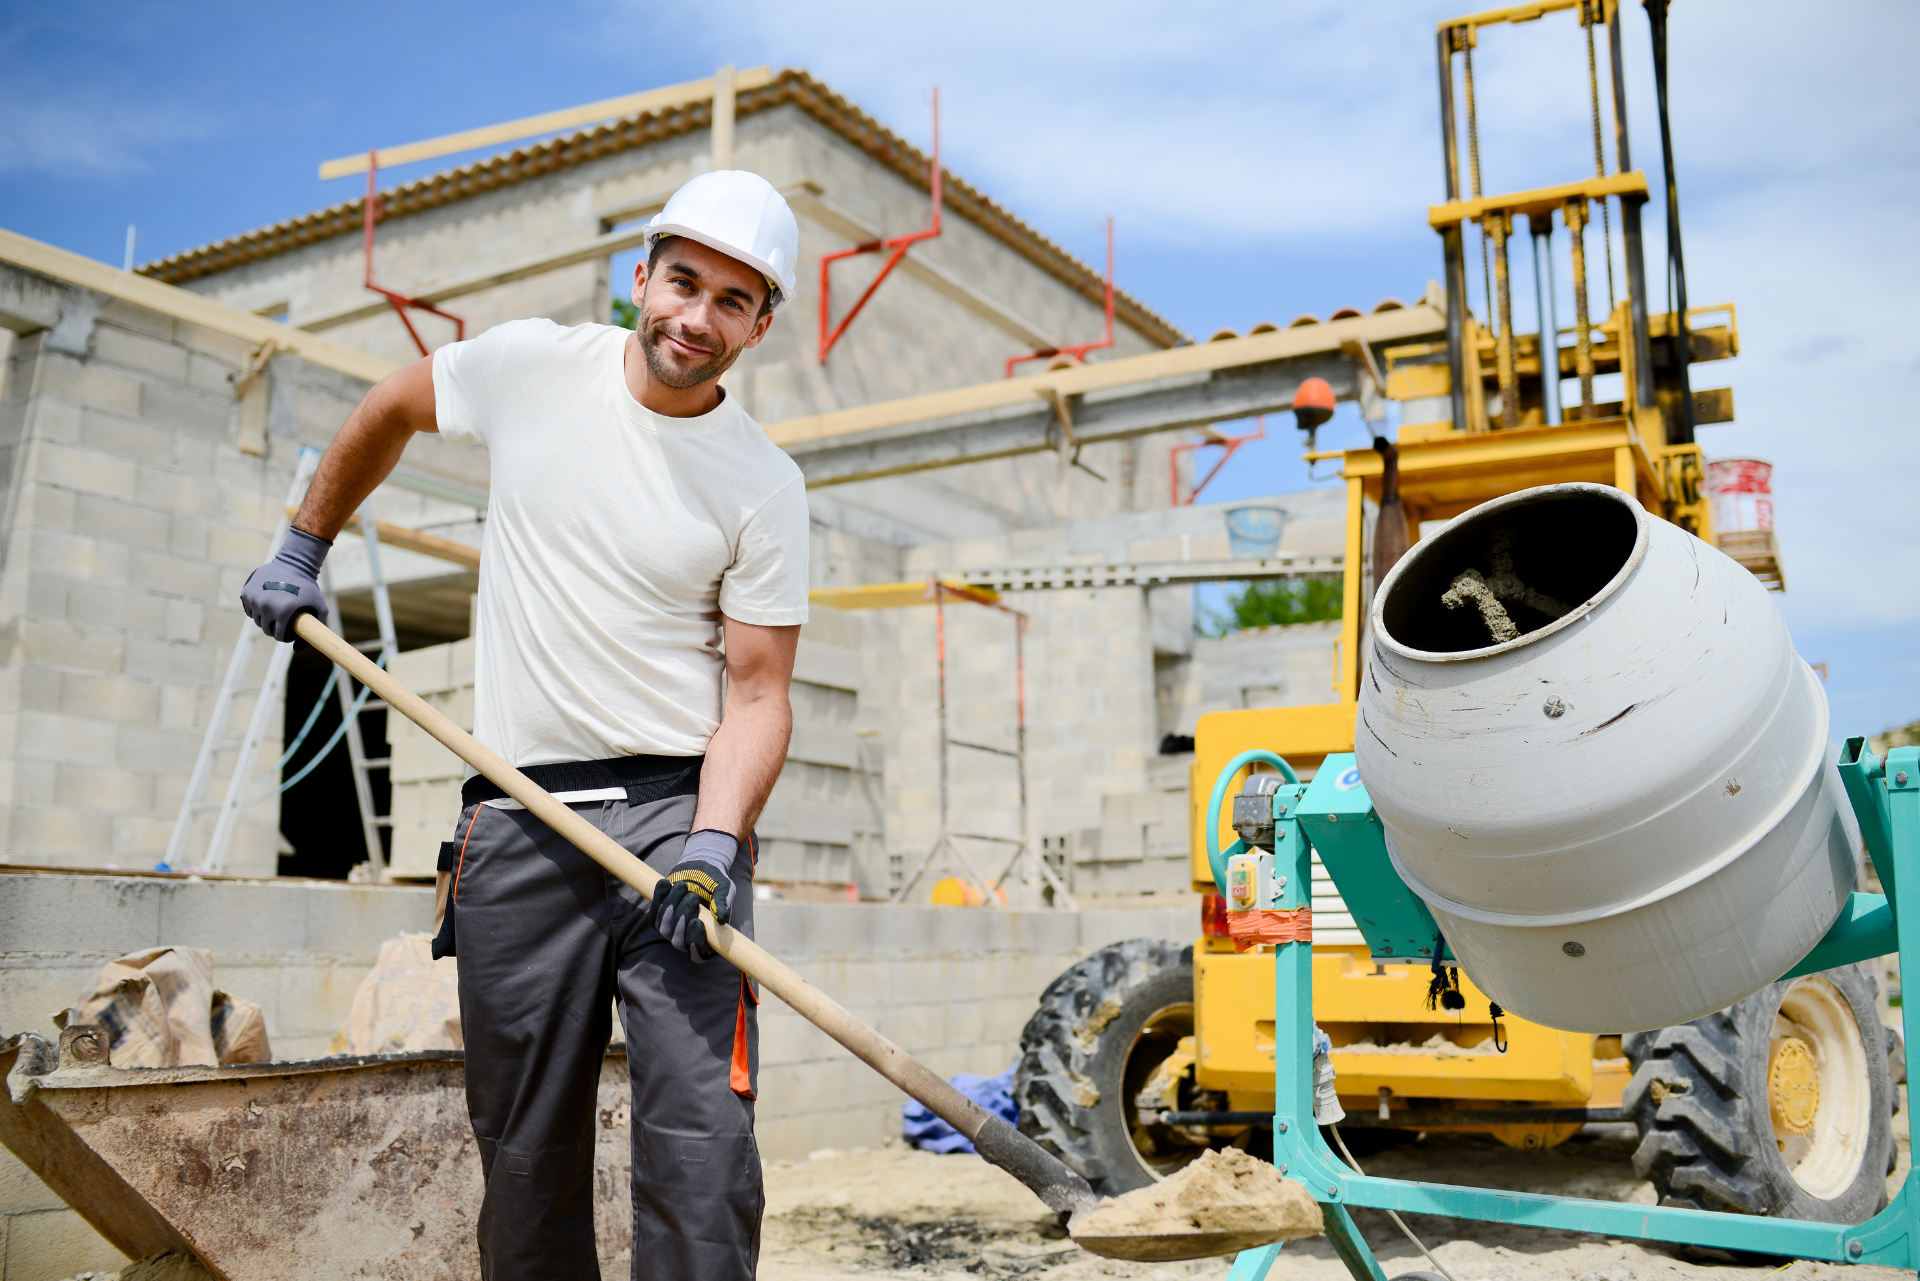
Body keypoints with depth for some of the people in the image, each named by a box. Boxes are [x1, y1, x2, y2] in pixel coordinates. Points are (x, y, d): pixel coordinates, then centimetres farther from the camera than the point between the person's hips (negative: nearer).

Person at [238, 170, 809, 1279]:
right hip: (519, 817, 2)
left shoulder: (765, 488, -2)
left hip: (679, 805, -1)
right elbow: (391, 411, 23)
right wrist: (306, 546, 26)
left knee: (703, 1144, -11)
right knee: (527, 1155, 8)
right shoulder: (529, 367, 2)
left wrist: (714, 840, -19)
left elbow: (757, 692, -3)